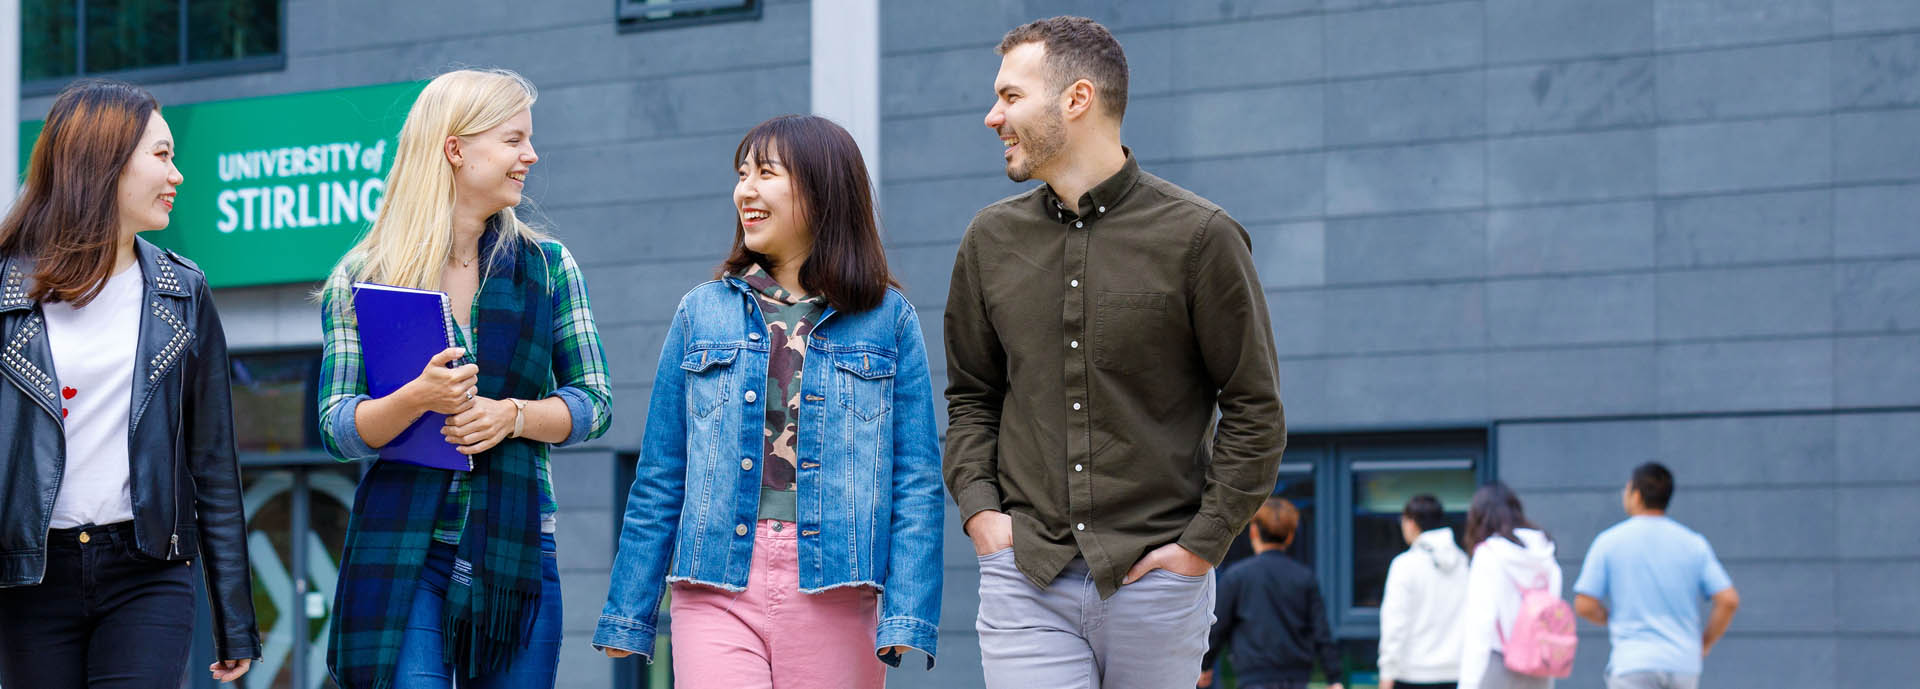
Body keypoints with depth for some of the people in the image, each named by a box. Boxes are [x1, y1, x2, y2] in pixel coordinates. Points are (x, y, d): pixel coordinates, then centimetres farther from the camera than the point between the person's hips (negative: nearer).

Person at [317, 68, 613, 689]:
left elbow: (595, 403, 9)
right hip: (400, 550, -2)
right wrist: (418, 397, -21)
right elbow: (338, 429, -2)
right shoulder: (362, 278, 3)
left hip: (516, 552, 2)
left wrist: (513, 414, -11)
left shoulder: (548, 267, 9)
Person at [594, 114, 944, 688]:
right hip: (717, 591, 1)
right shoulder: (703, 313, 11)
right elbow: (659, 481, 12)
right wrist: (627, 617, 9)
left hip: (834, 591, -1)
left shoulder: (889, 321, 6)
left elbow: (916, 482, 1)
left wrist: (908, 619, -9)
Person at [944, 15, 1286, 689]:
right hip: (1025, 581, 2)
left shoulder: (1199, 236, -2)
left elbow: (1255, 411, 1)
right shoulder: (991, 240, 10)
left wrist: (1202, 544, -6)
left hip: (1156, 579, -2)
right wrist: (977, 505, 3)